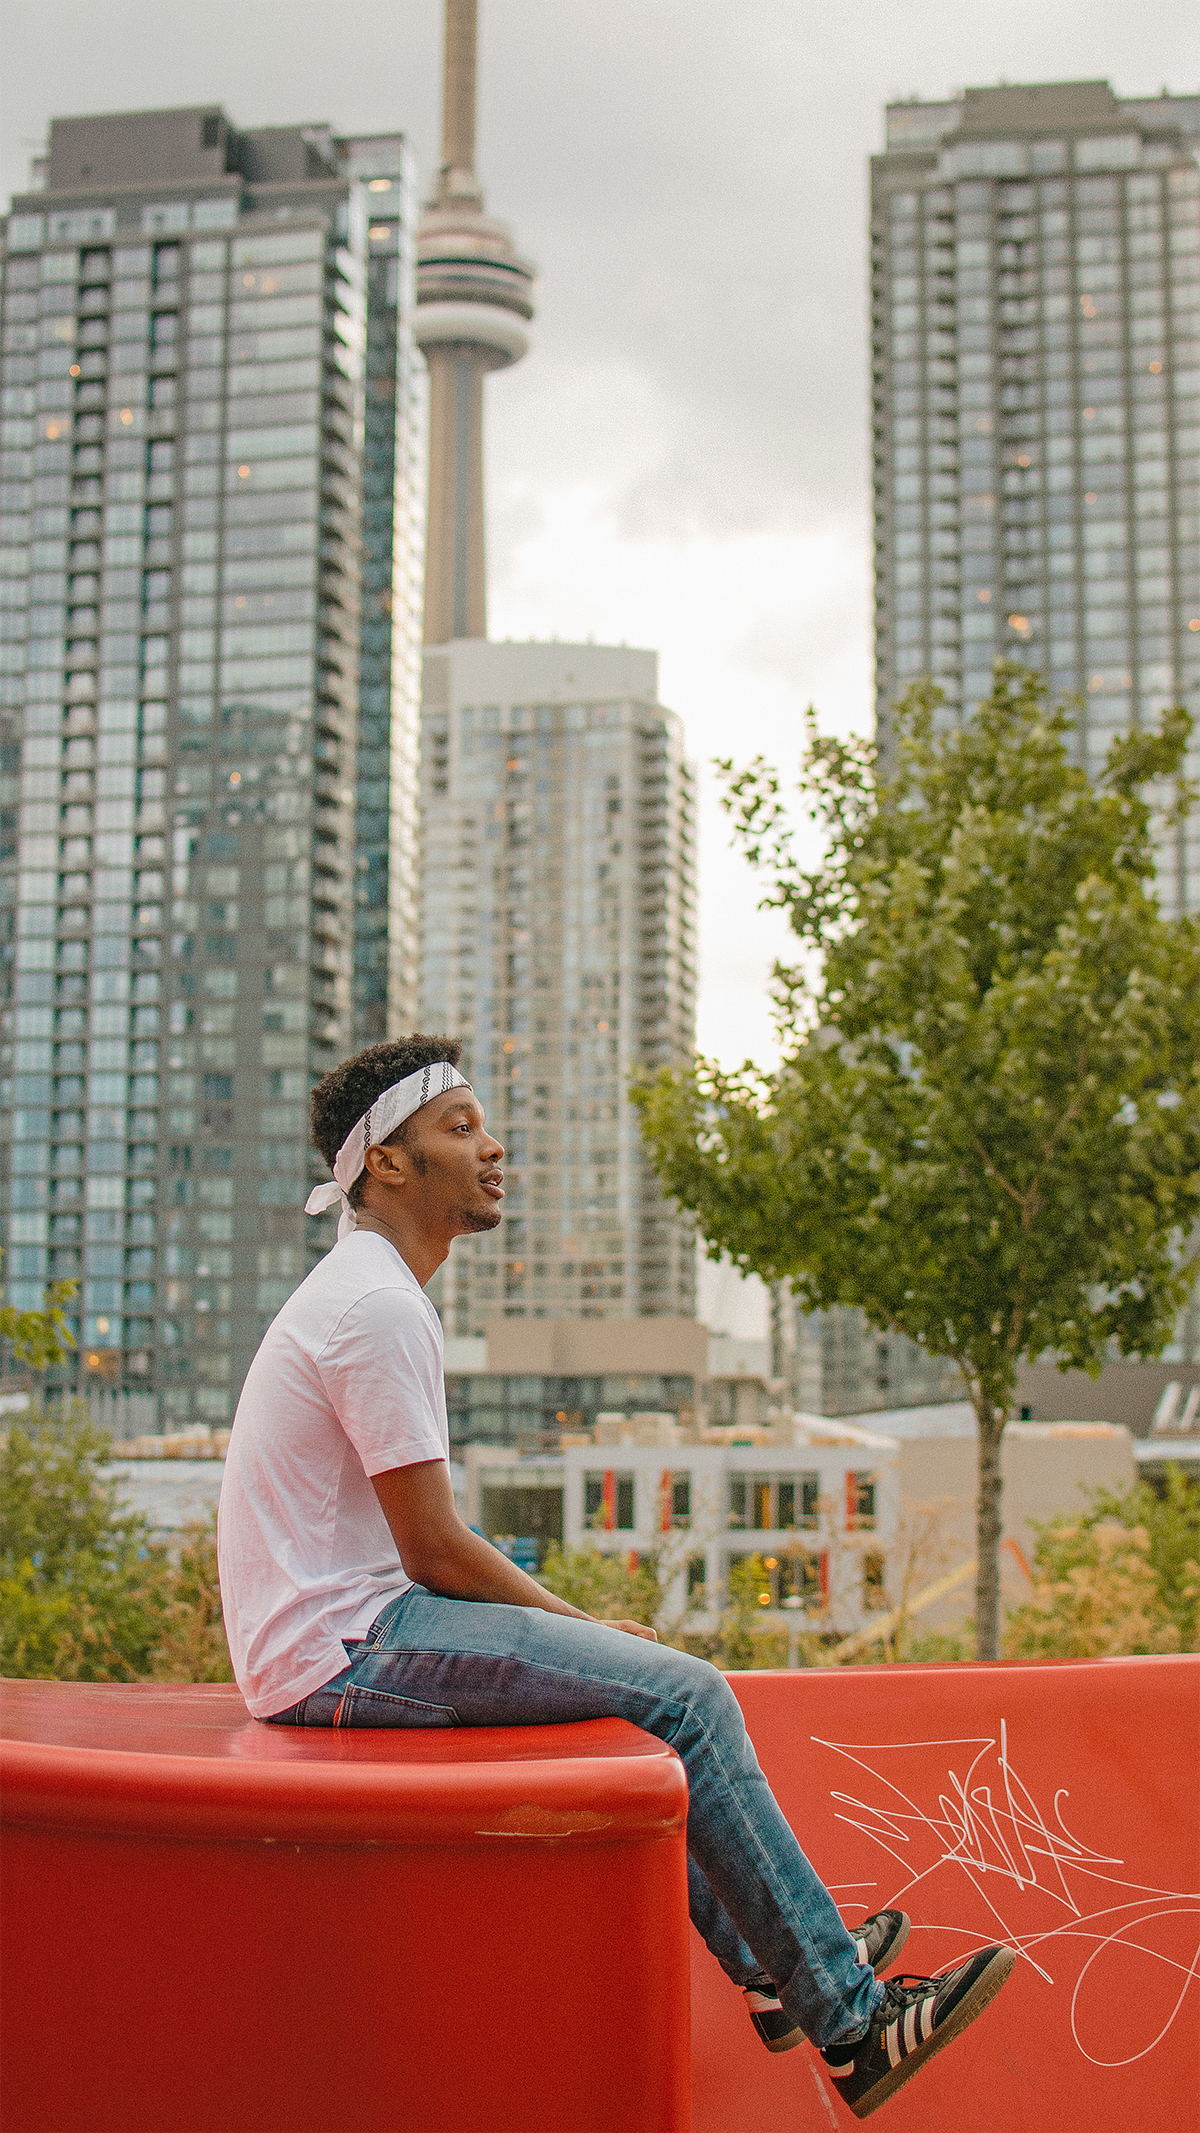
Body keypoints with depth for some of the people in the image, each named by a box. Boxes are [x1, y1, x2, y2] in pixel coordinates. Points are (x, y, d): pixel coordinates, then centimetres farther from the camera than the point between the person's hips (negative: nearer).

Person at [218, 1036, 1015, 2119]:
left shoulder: (362, 1292, 16)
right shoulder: (381, 1307, -18)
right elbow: (434, 1551, -18)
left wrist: (576, 1621, 12)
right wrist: (580, 1622, -4)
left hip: (328, 1631, 11)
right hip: (341, 1653, -11)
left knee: (650, 1681, 20)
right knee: (685, 1693, -13)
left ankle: (775, 1970, 27)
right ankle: (847, 2022, -3)